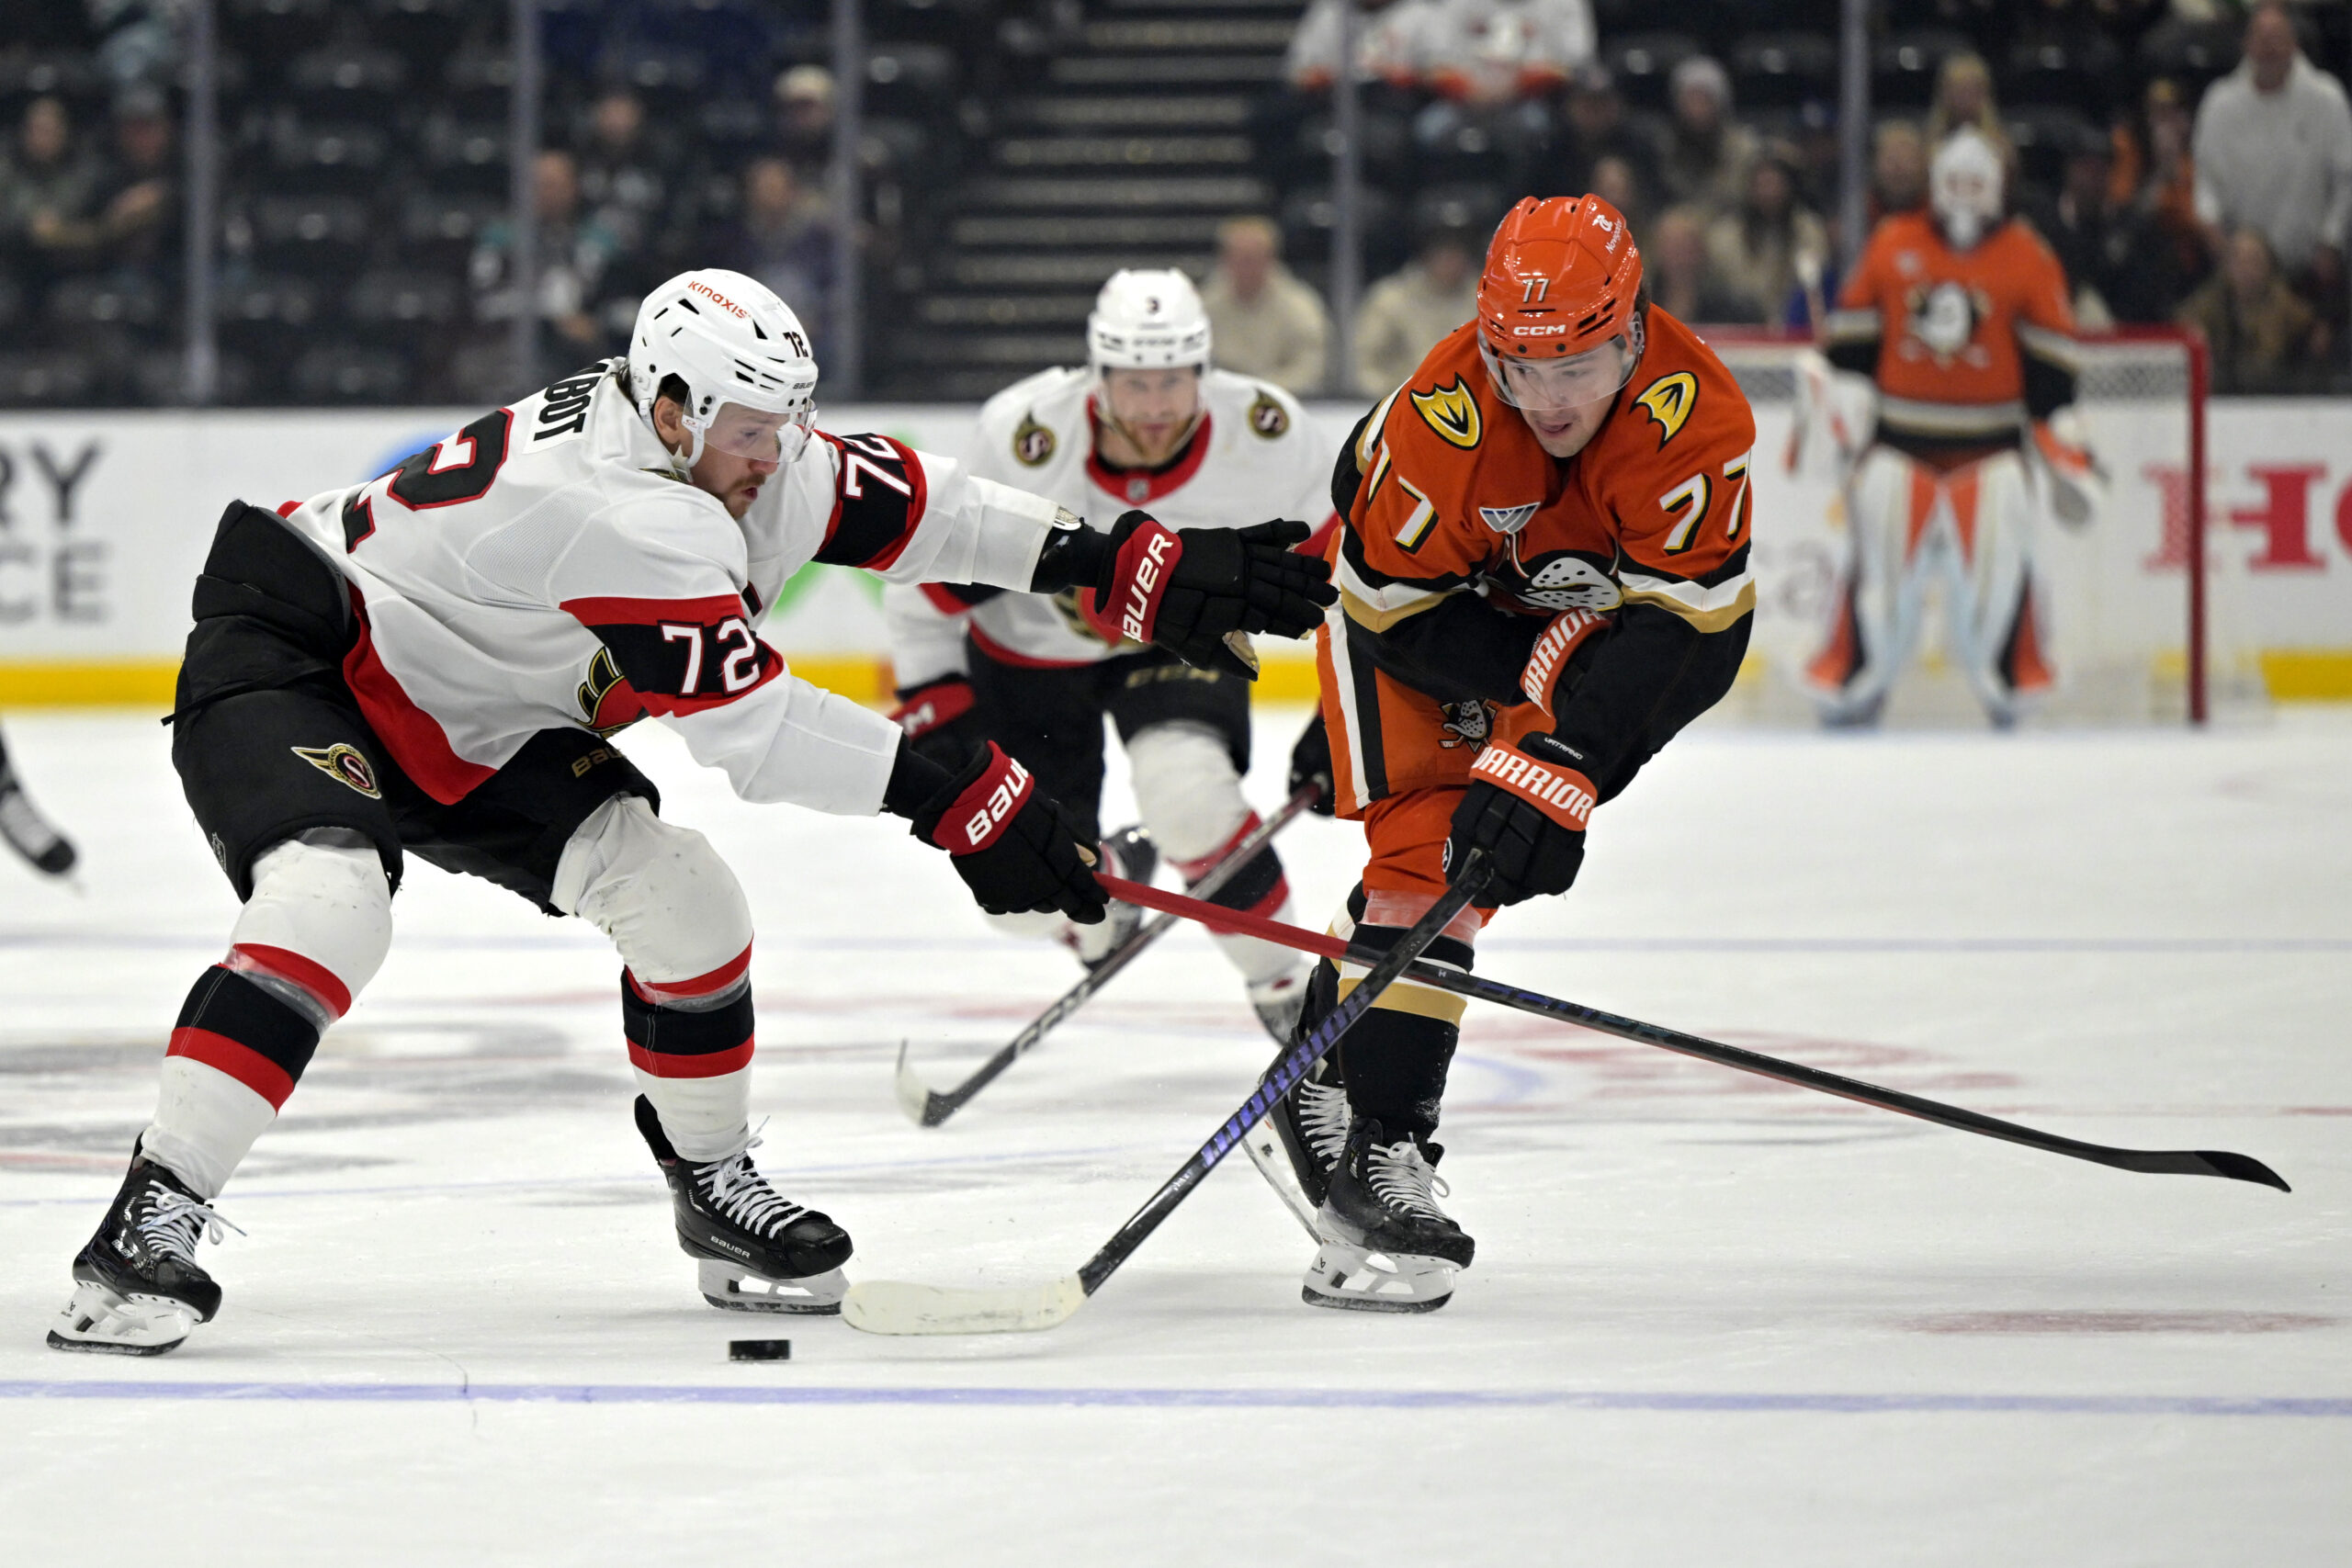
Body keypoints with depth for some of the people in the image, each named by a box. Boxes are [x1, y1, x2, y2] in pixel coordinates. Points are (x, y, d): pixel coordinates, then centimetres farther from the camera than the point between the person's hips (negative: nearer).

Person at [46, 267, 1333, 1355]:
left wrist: (1138, 566, -2)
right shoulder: (630, 515, -32)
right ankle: (149, 1227, -36)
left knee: (680, 894, -1)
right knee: (327, 905, -35)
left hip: (464, 730, 10)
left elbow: (893, 508, 1)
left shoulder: (732, 459, -4)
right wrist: (958, 802, -27)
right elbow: (750, 724, -30)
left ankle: (712, 1181, 17)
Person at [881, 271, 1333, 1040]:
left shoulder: (1264, 435, -28)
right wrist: (931, 691, -16)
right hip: (1031, 647, 1)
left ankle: (1285, 989, -12)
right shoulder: (1023, 440, -32)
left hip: (1183, 639, -1)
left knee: (1186, 790, -31)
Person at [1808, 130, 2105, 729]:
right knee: (1880, 562, -3)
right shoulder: (1891, 247, 5)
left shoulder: (2026, 258, 2)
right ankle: (1851, 682, 8)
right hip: (1902, 433, 1)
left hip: (1993, 443, -1)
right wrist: (1834, 403, 4)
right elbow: (1851, 334, 10)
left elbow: (2049, 361, 2)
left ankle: (2012, 683, 10)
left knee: (1997, 566, -8)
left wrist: (2061, 436, -2)